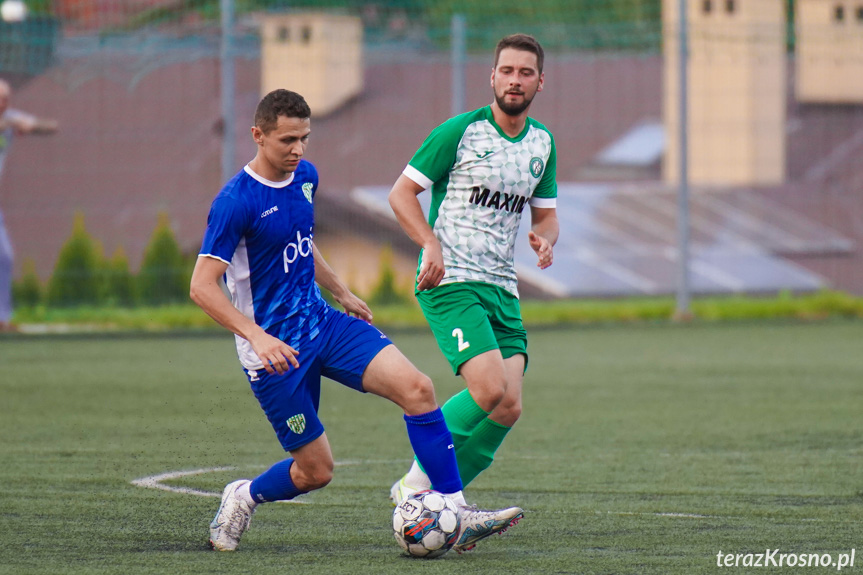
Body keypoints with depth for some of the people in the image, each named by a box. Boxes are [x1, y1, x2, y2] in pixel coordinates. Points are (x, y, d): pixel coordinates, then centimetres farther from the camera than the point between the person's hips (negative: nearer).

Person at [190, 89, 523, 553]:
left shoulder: (305, 176, 5)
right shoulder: (236, 202, -19)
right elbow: (202, 287, -22)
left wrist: (341, 293, 28)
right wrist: (257, 337, -32)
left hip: (322, 323, 7)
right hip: (274, 349, -7)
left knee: (417, 388, -14)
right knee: (316, 471, -2)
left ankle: (457, 516, -13)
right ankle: (243, 498, 30)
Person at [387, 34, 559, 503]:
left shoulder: (542, 142, 13)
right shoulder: (460, 131, -6)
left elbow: (545, 213, 22)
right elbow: (402, 192, -4)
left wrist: (544, 238, -3)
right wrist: (431, 244, -20)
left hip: (502, 288, 6)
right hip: (450, 282, -6)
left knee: (508, 409, -7)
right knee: (489, 390, -24)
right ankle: (419, 477, -4)